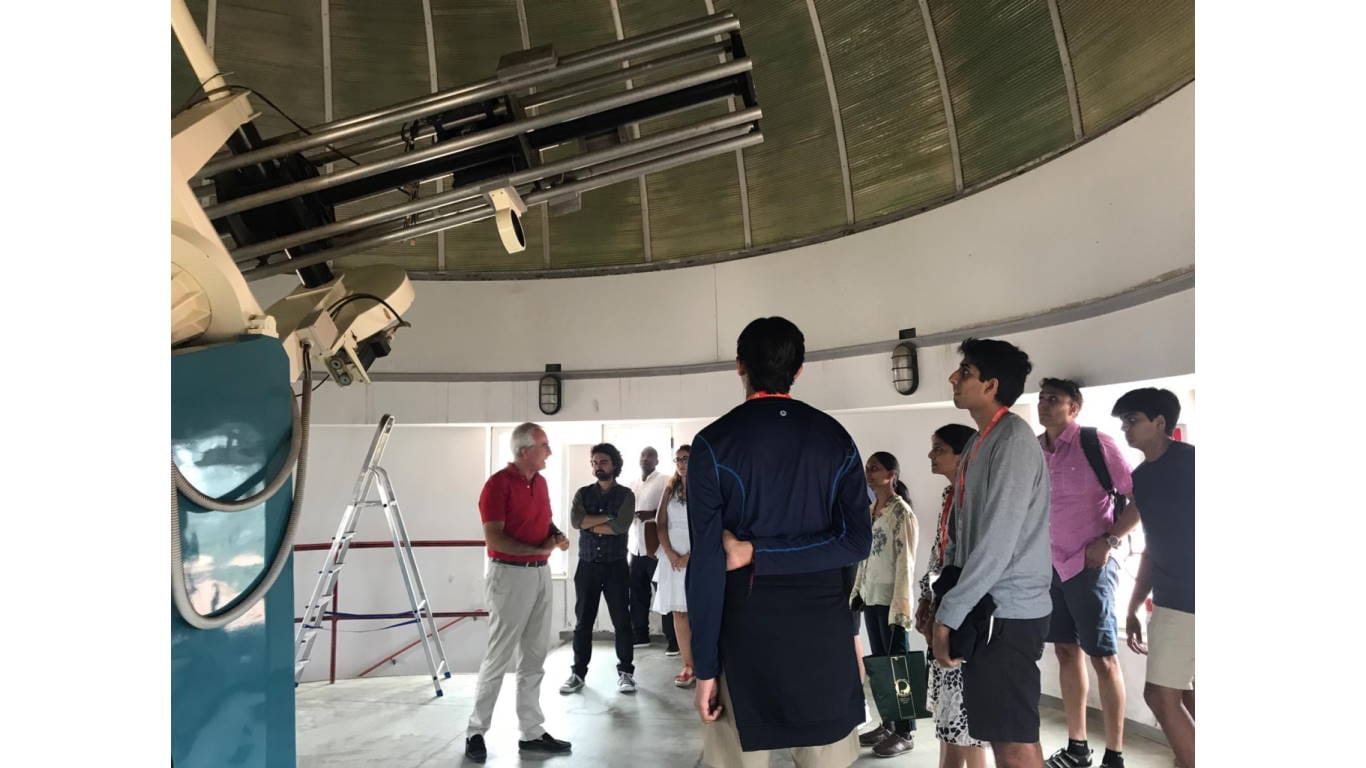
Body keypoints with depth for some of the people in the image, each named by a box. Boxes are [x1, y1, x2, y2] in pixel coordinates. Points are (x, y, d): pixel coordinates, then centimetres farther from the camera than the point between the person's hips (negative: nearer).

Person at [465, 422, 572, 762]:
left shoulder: (540, 482, 10)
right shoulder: (498, 484, -14)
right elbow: (494, 538, -19)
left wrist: (557, 536, 0)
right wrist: (538, 549, -20)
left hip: (540, 574, 8)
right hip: (510, 575, -8)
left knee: (534, 658, 12)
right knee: (498, 656, 1)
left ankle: (532, 732, 21)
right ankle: (476, 731, 16)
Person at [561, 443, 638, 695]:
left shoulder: (626, 495, 1)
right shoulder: (583, 493, 8)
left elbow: (620, 526, -15)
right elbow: (575, 520, -10)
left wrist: (590, 524, -8)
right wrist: (607, 517, -12)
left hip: (616, 566, -2)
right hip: (587, 565, 2)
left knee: (621, 621, 1)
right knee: (583, 621, 5)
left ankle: (625, 672, 11)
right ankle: (578, 673, 14)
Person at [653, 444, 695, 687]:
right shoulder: (670, 489, 13)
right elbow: (661, 524, 8)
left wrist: (689, 556, -13)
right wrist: (671, 554, -6)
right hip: (673, 557, 4)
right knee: (678, 612, 3)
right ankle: (688, 666, 7)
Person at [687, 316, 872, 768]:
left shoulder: (714, 443, -6)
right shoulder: (835, 438, 4)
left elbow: (706, 562, -9)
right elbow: (856, 541, -3)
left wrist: (705, 665, -5)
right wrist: (761, 552, -6)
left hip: (747, 631, -3)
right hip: (825, 633, 3)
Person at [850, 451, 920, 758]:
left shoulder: (901, 512, -11)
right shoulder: (870, 512, 12)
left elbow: (905, 561, -16)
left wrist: (901, 604, -19)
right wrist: (857, 591, 13)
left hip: (890, 598, -8)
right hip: (871, 596, 8)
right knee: (880, 662, 13)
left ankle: (905, 733, 11)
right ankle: (887, 724, 24)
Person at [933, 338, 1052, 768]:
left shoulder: (1014, 440, -15)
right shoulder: (981, 443, 13)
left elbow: (998, 543, -21)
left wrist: (948, 615, -18)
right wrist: (943, 599, 12)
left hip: (1007, 611, -9)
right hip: (984, 605, 9)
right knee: (999, 733, 17)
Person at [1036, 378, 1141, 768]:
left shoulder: (1096, 443, -11)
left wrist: (1110, 540, -14)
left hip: (1090, 565, -6)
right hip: (1052, 565, 6)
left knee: (1103, 658, 0)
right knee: (1067, 651, 12)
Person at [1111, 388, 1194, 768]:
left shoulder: (1189, 460, -12)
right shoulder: (1140, 478, 11)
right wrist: (1133, 608, 18)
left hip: (1183, 603, -7)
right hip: (1171, 601, 8)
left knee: (1161, 695, -4)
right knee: (1186, 700, 13)